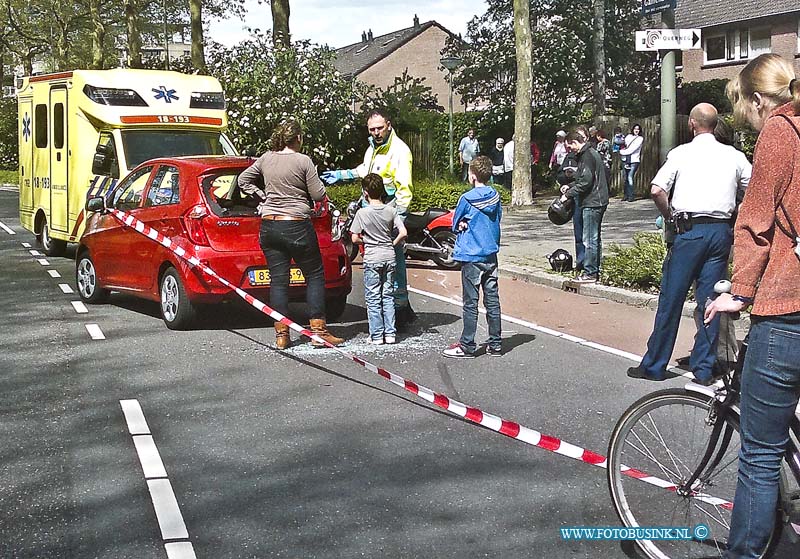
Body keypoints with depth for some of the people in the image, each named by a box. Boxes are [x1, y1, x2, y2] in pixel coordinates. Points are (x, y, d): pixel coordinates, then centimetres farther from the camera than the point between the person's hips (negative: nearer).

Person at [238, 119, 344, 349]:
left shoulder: (266, 159, 6)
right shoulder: (303, 161, -9)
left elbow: (243, 180, 17)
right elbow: (318, 195, -7)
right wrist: (311, 184, 12)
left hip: (269, 226, 5)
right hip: (297, 226, -5)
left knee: (278, 279, 7)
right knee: (315, 276, 7)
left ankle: (281, 334, 7)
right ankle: (318, 330, 3)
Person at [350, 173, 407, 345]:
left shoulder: (362, 213, -9)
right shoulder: (391, 211, 0)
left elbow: (355, 238, -8)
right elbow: (403, 233, -5)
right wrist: (392, 244, 10)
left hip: (372, 258, -4)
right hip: (389, 256, 4)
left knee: (373, 298, 3)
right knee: (388, 296, 11)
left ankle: (376, 335, 3)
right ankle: (390, 333, 11)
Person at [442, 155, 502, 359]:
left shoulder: (467, 199, -13)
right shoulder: (496, 197, 3)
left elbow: (456, 224, -3)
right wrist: (467, 224, 7)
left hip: (471, 256, -5)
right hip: (491, 254, 6)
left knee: (471, 303, -1)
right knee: (492, 301, 9)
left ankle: (467, 346, 3)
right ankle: (495, 344, 15)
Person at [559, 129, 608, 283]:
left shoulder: (587, 156, -16)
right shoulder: (590, 153, 17)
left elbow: (586, 182, -21)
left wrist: (569, 194, -14)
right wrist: (570, 186, 14)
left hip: (592, 203, -11)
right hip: (598, 201, 11)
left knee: (590, 240, -6)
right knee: (595, 238, 15)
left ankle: (589, 273, -3)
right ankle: (595, 270, 21)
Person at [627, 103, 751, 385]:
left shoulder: (681, 153, -1)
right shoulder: (734, 156, 7)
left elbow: (656, 190, -10)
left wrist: (671, 217, 4)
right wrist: (737, 216, 17)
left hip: (690, 231, -3)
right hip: (721, 231, 3)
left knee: (671, 298, 3)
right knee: (710, 300, 8)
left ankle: (654, 365, 10)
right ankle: (704, 367, 11)